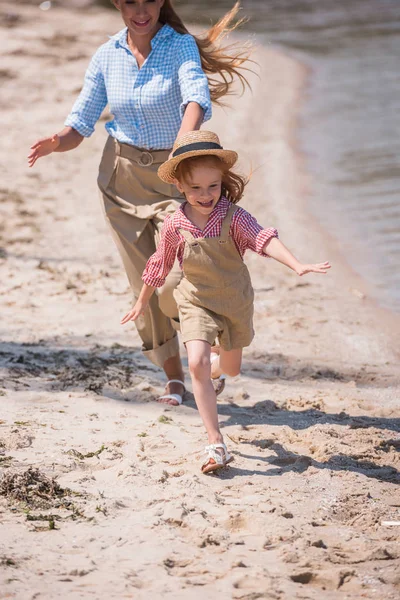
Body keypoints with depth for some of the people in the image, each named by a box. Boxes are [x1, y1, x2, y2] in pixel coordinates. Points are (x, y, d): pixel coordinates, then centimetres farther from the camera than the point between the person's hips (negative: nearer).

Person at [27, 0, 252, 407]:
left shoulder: (181, 46, -13)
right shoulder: (107, 56, -1)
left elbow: (197, 99, -32)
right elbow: (80, 124, 2)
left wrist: (184, 141, -53)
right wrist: (56, 142, -21)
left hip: (174, 177, -3)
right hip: (121, 178, 3)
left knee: (173, 284, -13)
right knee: (144, 286, 6)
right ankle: (173, 377, 24)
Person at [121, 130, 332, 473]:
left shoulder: (233, 218, -19)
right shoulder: (175, 226, -13)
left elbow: (264, 239, -35)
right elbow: (160, 265, 4)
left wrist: (298, 266, -51)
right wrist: (143, 302, 16)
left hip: (235, 303, 1)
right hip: (196, 303, -1)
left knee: (231, 369, 20)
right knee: (197, 363, -23)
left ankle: (214, 367, 62)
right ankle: (216, 445, -22)